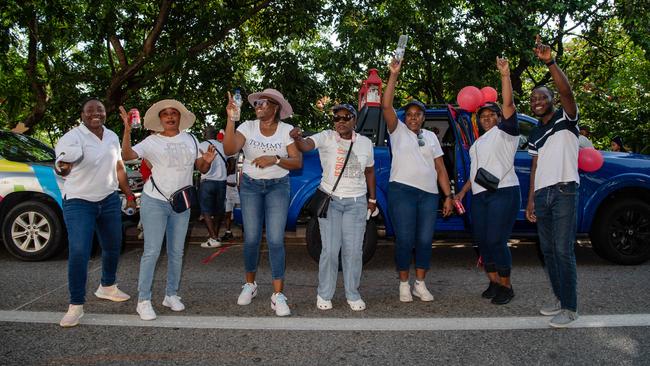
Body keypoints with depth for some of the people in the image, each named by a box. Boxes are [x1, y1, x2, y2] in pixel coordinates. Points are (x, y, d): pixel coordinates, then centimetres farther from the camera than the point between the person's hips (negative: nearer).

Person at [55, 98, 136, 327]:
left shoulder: (112, 137, 7)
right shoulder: (72, 137, -13)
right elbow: (61, 167, -27)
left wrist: (129, 194, 16)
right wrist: (63, 168, -50)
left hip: (109, 200, 6)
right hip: (79, 202, -6)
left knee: (113, 247, 13)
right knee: (78, 253, -12)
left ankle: (107, 287, 36)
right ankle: (76, 305, -1)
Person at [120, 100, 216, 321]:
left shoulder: (190, 140, 6)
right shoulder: (152, 142, -4)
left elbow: (202, 169, 9)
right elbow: (127, 155, -17)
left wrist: (207, 161, -14)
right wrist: (127, 130, -30)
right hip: (155, 202, -4)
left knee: (176, 252, 10)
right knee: (152, 252, -5)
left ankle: (171, 294, 23)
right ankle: (143, 300, 3)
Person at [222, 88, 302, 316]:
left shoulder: (287, 130, -5)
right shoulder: (248, 127, -4)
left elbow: (297, 162, -10)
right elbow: (229, 150, -19)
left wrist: (275, 159, -25)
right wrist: (230, 119, -26)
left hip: (278, 187, -1)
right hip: (250, 186, 1)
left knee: (275, 240, -8)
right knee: (251, 238, 5)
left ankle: (278, 295, -1)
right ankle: (250, 284, 27)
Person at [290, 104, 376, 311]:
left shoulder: (365, 143, 5)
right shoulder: (326, 137, -6)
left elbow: (369, 171, 16)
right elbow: (307, 145, -25)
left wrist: (372, 198, 18)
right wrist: (297, 138, -47)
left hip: (356, 202, 2)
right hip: (330, 199, -2)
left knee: (353, 251, 5)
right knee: (330, 250, -3)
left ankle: (353, 294, 21)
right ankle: (324, 294, 14)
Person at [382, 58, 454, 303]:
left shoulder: (431, 136, 17)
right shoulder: (398, 131, 8)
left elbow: (440, 168, 14)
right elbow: (386, 106, -7)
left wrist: (448, 196, 7)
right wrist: (394, 75, -12)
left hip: (429, 194, 4)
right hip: (402, 191, -3)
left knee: (425, 241, 4)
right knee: (405, 240, -3)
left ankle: (420, 284, 19)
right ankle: (404, 284, 13)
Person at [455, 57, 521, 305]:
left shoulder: (505, 132, 3)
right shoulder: (478, 143, 25)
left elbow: (508, 104, -12)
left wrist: (505, 76, -20)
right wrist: (462, 192, 19)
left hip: (503, 192, -8)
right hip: (479, 196, 8)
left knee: (496, 241, -11)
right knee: (482, 241, 6)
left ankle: (506, 287, 3)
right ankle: (494, 282, 19)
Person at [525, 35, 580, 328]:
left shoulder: (565, 119, 1)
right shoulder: (534, 134, 19)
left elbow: (566, 91, -19)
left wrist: (550, 62, -31)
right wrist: (531, 200, 11)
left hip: (564, 191, -7)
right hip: (541, 194, 7)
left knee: (563, 250, -9)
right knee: (548, 251, 9)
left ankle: (570, 308, -2)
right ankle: (560, 298, 21)